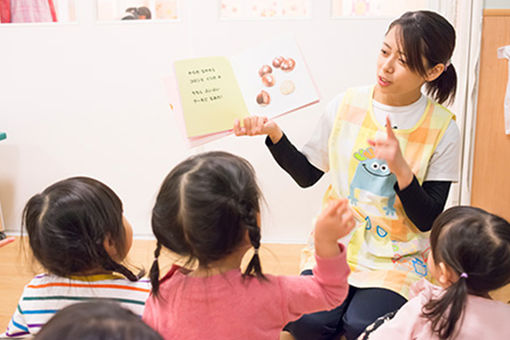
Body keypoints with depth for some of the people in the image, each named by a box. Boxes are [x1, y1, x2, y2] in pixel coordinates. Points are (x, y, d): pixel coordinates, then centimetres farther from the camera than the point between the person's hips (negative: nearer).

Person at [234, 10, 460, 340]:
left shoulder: (442, 128, -8)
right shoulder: (346, 105, -3)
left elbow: (427, 220, -8)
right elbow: (307, 174, 3)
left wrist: (401, 167, -26)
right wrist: (274, 133, -13)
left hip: (398, 259, -1)